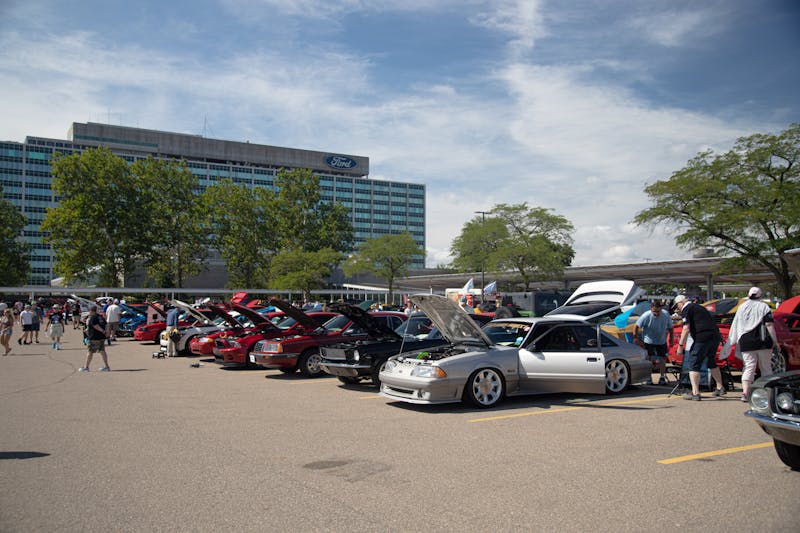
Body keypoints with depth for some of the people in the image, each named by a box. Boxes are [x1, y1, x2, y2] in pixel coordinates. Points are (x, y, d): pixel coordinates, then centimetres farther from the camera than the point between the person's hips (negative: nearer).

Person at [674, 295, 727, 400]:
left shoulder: (686, 309, 0)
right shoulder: (699, 307, 26)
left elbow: (686, 329, -10)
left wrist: (680, 345, -8)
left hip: (702, 338, -9)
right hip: (715, 337, 9)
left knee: (693, 364, -4)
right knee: (711, 363, 26)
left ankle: (695, 393, -10)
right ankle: (720, 388, 34)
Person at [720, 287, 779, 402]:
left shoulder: (742, 307, 11)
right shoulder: (764, 307, 0)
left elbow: (735, 327, 12)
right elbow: (769, 325, -8)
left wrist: (731, 343, 16)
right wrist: (775, 340, -5)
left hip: (745, 342, 2)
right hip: (762, 341, -2)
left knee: (749, 367, 1)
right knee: (766, 367, 10)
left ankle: (745, 392, -14)